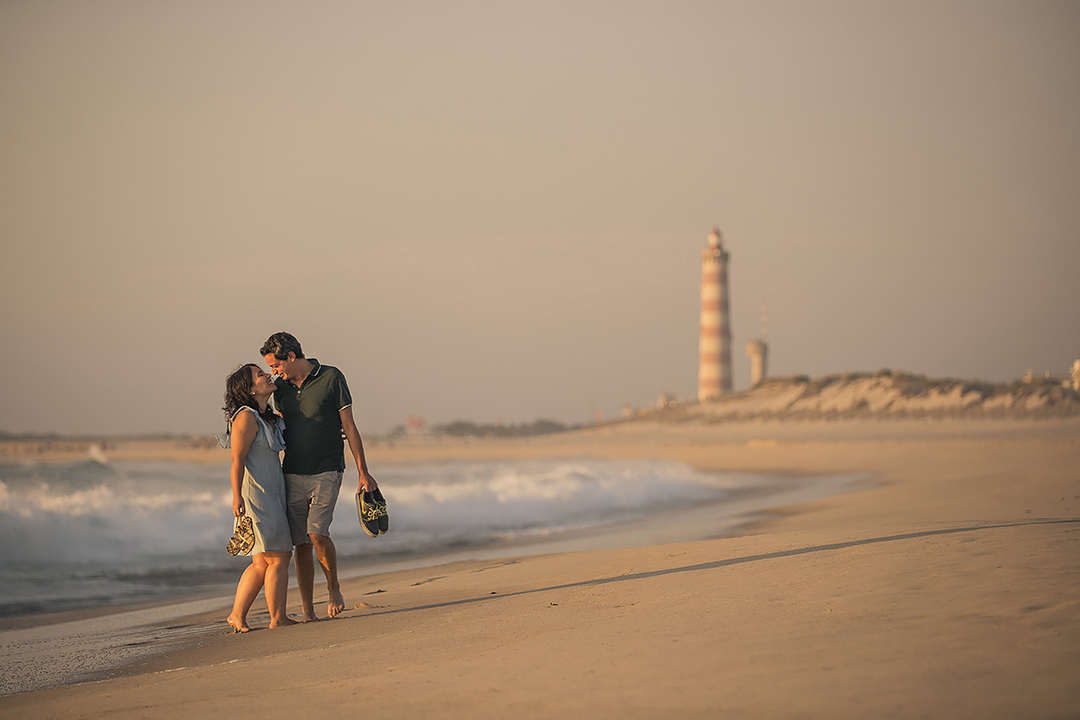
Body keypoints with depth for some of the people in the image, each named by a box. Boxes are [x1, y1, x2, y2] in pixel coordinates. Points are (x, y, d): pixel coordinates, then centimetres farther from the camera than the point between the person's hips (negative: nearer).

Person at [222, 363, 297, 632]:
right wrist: (237, 497, -21)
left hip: (272, 496, 9)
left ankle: (237, 615, 15)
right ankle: (278, 618, 1)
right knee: (278, 558, -6)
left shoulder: (270, 419, 15)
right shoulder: (246, 418, -13)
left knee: (262, 563, 11)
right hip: (255, 496, -9)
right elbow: (237, 461, -16)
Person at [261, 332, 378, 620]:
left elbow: (349, 427, -3)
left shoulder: (331, 378, -5)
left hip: (326, 472, -5)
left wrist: (363, 473, -4)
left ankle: (334, 588, 5)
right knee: (301, 543, 0)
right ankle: (308, 613, 5)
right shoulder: (281, 388, 9)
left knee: (317, 532, -20)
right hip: (292, 475, 5)